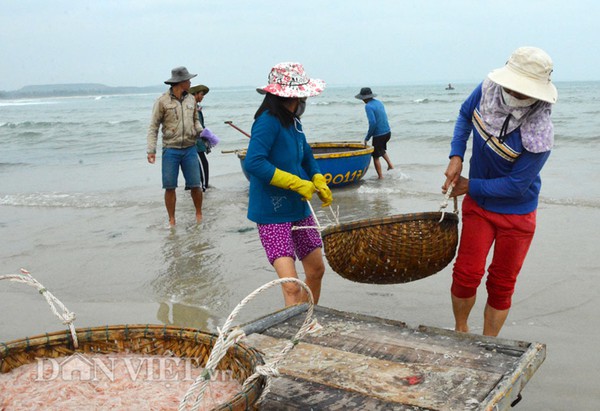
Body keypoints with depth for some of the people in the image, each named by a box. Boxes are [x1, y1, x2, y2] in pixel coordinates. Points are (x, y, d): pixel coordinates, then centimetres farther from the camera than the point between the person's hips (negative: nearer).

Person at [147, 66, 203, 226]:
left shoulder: (191, 99, 7)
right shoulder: (162, 101, -5)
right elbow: (153, 127, -3)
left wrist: (202, 132, -2)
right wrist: (151, 150, -10)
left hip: (190, 149, 3)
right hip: (170, 150, -3)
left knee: (195, 185, 3)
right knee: (170, 187, 2)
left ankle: (199, 215, 22)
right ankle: (171, 220, 15)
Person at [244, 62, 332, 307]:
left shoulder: (292, 121, 7)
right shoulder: (268, 121, -18)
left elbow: (306, 157, 18)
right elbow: (253, 163, -29)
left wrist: (319, 182, -1)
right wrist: (297, 183, -24)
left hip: (299, 208, 9)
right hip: (272, 213, -9)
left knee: (316, 269, 17)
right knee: (292, 287, -14)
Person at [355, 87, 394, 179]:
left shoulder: (368, 106, -16)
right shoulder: (379, 102, 9)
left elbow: (372, 122, -24)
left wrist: (367, 138, -15)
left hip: (378, 135, -8)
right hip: (388, 132, 8)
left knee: (376, 157, 8)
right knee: (382, 149, 34)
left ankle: (380, 176, 15)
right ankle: (390, 164, 22)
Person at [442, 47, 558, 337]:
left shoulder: (539, 136, -29)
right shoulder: (487, 90, -16)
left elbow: (516, 185, -21)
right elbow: (465, 114, 6)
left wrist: (471, 186, -13)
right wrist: (456, 156, -6)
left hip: (517, 213, -3)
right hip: (478, 205, 3)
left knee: (501, 285, 9)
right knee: (467, 273, -2)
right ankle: (460, 330, 24)